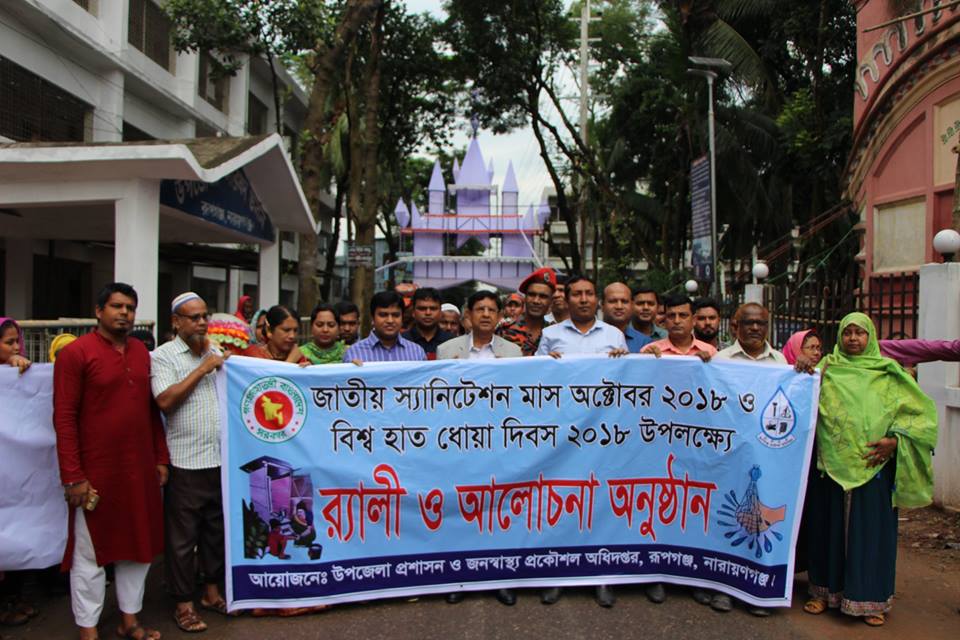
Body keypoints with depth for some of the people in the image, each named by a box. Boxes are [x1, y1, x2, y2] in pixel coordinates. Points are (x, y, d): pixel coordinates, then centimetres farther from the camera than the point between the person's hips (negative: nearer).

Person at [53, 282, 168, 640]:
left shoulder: (142, 353, 8)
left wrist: (161, 458, 10)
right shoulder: (75, 353, -9)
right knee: (90, 552, 8)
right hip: (96, 472, -6)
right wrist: (73, 476, -16)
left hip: (140, 470, 6)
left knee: (138, 545, 15)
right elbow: (64, 419, -13)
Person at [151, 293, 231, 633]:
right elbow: (165, 400, -17)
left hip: (222, 458, 5)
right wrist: (202, 368, -14)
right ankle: (183, 602, 18)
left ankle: (211, 589, 31)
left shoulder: (218, 352, 12)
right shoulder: (163, 355, -3)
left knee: (217, 528, 16)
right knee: (182, 535, 4)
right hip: (186, 462, -5)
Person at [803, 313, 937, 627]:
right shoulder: (826, 369, 6)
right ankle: (825, 589, 22)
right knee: (829, 526, 9)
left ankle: (871, 599, 19)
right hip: (830, 465, 1)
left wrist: (895, 440, -10)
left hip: (873, 466, -1)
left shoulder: (889, 373, 3)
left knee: (871, 529, 6)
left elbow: (923, 412, 0)